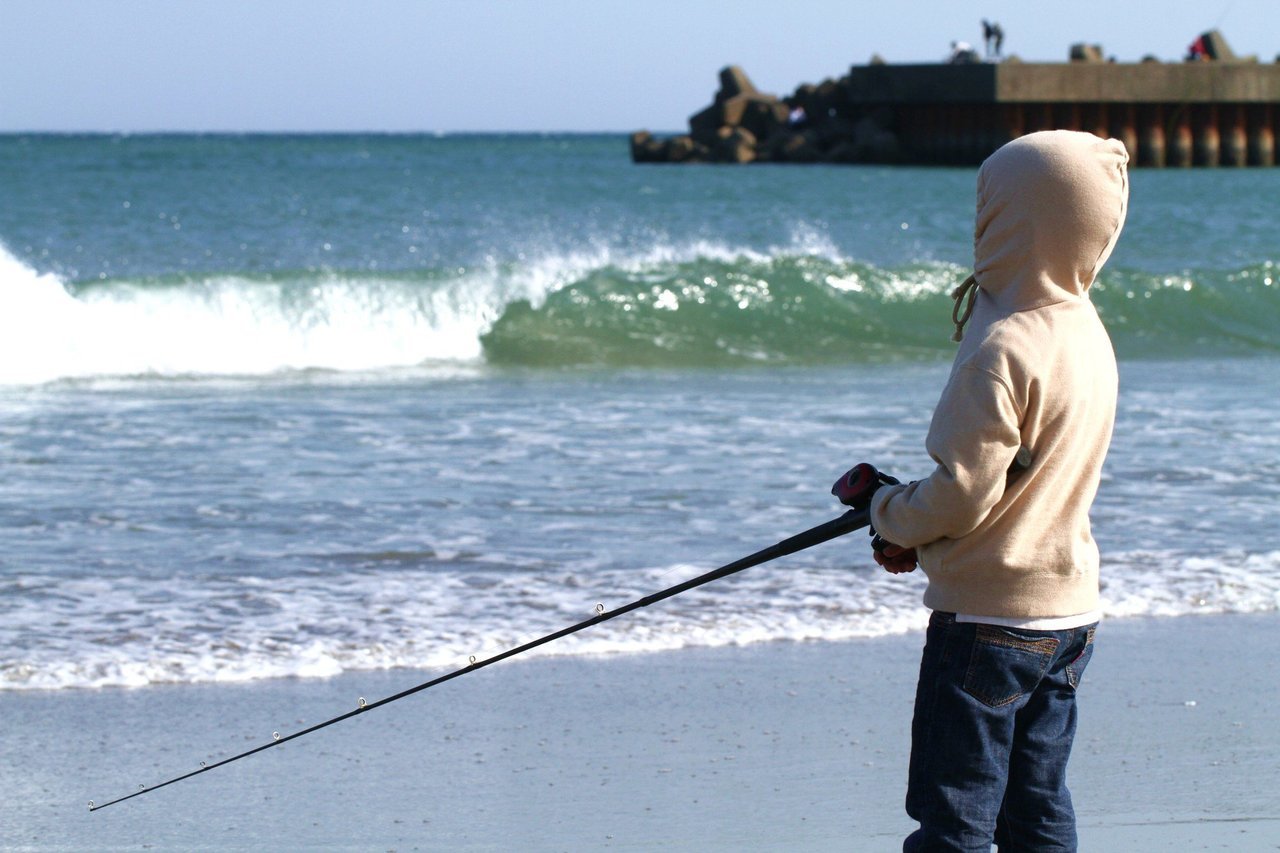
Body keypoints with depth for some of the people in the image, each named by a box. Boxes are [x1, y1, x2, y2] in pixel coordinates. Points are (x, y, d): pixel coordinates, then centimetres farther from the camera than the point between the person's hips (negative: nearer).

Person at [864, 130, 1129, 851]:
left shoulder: (1004, 349, -20)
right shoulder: (1086, 332, 8)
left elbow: (962, 494, -20)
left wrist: (892, 515, 0)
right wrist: (915, 530, 12)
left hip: (988, 616, -8)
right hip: (1070, 607, 8)